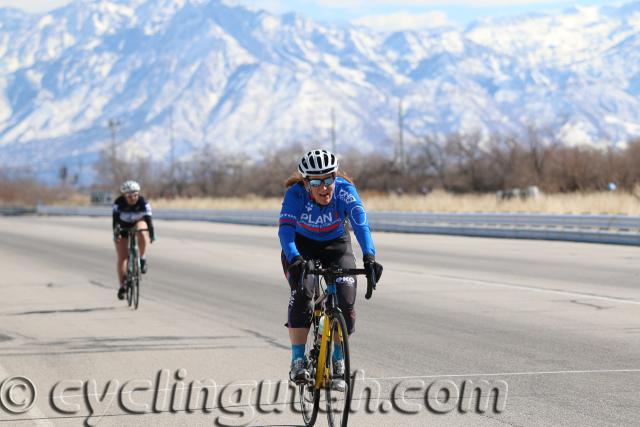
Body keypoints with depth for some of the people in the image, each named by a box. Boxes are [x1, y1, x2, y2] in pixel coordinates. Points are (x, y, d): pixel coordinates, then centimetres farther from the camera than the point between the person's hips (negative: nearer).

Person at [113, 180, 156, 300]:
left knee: (142, 232, -37)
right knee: (122, 258, -8)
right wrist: (116, 233, -51)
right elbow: (115, 219, -35)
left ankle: (142, 258, -17)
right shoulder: (119, 203, -27)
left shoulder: (143, 203, -25)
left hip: (138, 223, 0)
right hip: (123, 227, 0)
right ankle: (122, 286, 2)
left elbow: (148, 218, -32)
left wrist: (152, 234, -45)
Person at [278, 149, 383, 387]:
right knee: (302, 294, -27)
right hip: (302, 246, -1)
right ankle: (298, 361, -18)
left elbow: (360, 224, -42)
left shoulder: (344, 190, -29)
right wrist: (294, 259, -60)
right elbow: (285, 229, -41)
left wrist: (369, 256, -58)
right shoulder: (296, 194, -30)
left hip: (336, 245, 1)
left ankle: (338, 361, 4)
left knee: (346, 302, -17)